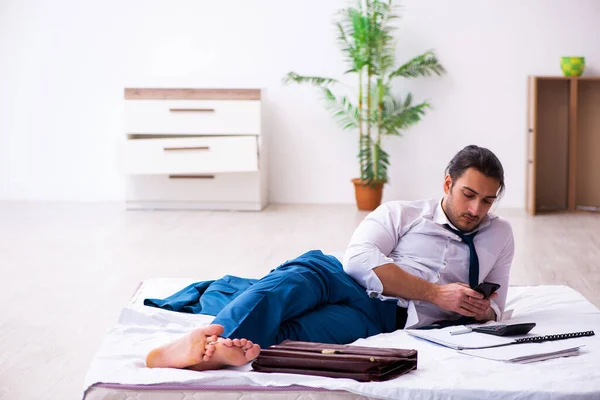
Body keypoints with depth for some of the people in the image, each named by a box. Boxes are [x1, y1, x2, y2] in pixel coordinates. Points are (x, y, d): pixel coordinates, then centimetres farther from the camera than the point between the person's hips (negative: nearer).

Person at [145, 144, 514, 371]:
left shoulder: (499, 236, 23)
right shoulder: (400, 213, 14)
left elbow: (492, 308, 25)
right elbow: (359, 258, -4)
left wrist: (481, 310, -1)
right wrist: (436, 294, -10)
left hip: (384, 320, 0)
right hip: (348, 284, 0)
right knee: (309, 268, -37)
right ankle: (215, 337, -58)